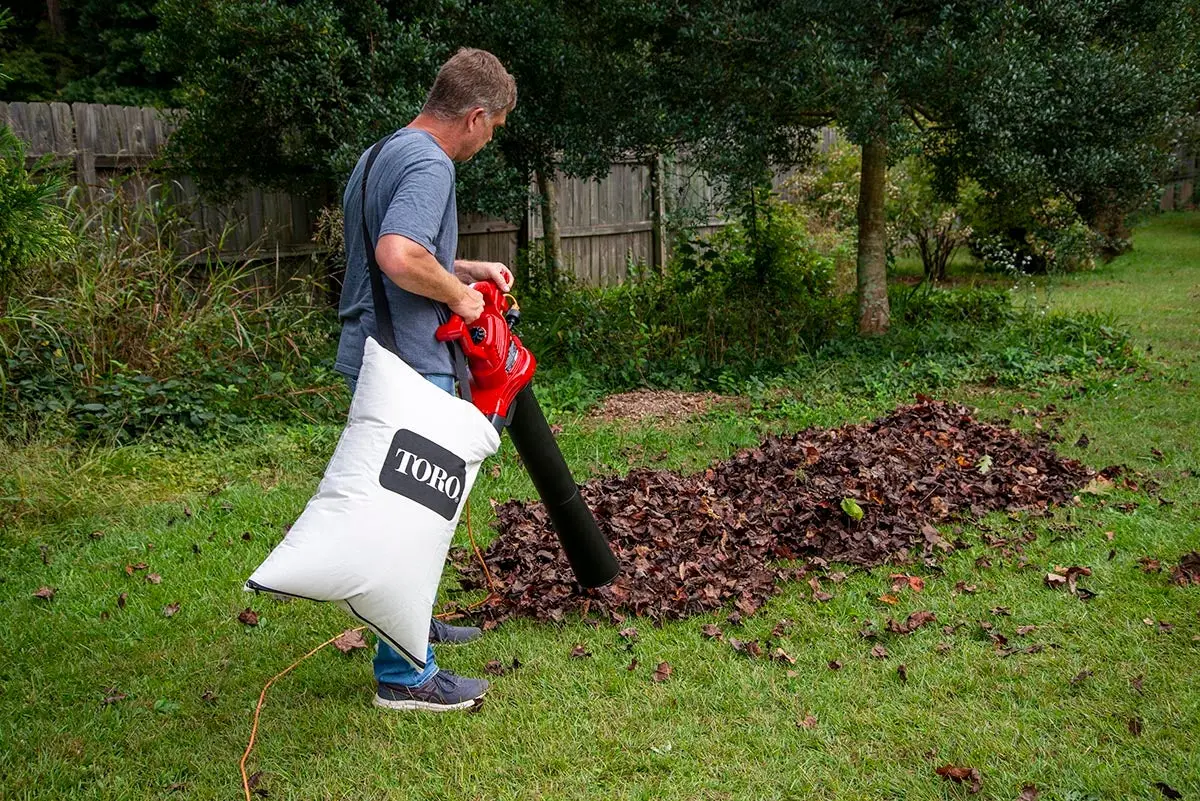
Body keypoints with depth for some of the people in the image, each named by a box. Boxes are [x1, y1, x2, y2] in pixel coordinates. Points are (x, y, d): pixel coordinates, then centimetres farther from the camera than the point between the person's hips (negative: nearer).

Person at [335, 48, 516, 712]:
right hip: (408, 366, -11)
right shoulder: (428, 165, -18)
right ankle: (404, 675, 5)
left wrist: (465, 268, 19)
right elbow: (399, 257, -33)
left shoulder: (381, 155, 15)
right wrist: (459, 295, -16)